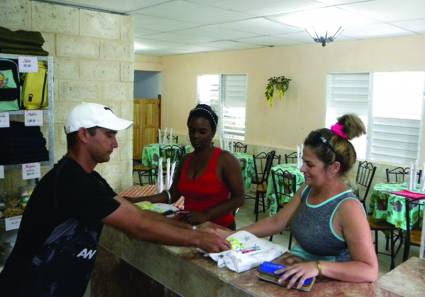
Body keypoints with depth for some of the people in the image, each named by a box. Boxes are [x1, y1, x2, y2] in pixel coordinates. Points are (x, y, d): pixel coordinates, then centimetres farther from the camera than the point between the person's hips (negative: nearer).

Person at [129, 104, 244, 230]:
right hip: (190, 227, 4)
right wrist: (137, 200, 0)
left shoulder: (226, 159, -11)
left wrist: (205, 215, -21)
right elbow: (172, 195, 10)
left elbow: (238, 199, -12)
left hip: (220, 229, -4)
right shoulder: (185, 160, 8)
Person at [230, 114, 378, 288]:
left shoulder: (348, 208, -23)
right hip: (297, 277, 6)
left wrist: (318, 267, -38)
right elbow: (276, 223, 7)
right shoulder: (307, 190, 0)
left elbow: (370, 271, -26)